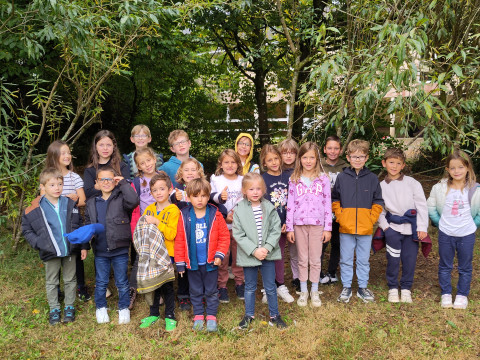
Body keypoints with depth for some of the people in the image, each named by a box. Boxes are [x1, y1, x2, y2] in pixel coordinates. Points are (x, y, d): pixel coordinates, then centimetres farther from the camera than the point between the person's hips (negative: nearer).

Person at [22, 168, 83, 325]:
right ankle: (54, 309, 30)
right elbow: (26, 230, 2)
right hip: (50, 253, -1)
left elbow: (78, 226, 8)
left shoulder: (70, 204, -2)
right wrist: (38, 243, -11)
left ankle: (70, 307, 31)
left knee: (70, 280, 14)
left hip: (70, 250, 2)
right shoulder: (35, 209, -9)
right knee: (51, 282, 14)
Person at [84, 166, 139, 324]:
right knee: (101, 282, 15)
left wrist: (123, 183, -20)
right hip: (100, 250, 3)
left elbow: (133, 201, -28)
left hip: (120, 249, -3)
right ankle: (101, 308, 34)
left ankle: (124, 308, 27)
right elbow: (87, 223, 17)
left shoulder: (121, 199, -6)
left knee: (122, 282, 10)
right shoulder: (91, 203, 9)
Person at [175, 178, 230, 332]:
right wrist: (180, 263, -2)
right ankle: (198, 316, 31)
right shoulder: (184, 216, -6)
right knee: (195, 291, 15)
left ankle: (211, 316, 27)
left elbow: (224, 236, -3)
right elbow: (179, 240, -2)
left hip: (210, 262, -1)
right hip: (192, 262, 1)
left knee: (211, 291, 12)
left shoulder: (215, 214, -7)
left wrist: (220, 254, -12)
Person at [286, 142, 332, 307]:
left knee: (315, 260, 7)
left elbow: (327, 204, 2)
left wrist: (328, 228, -1)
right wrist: (289, 228, 0)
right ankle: (303, 291, 22)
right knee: (302, 259, 10)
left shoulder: (323, 179, 2)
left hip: (317, 224, -1)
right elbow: (290, 205, 3)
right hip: (299, 224, 1)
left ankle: (315, 291, 21)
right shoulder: (294, 180, 3)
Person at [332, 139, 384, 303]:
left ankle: (363, 287, 25)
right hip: (346, 228, 0)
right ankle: (346, 287, 22)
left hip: (366, 228, 0)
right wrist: (339, 216, -2)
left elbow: (378, 202, 7)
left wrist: (371, 219, -4)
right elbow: (334, 199, 9)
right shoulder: (342, 177, 1)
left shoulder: (372, 178, 1)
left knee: (364, 260, 11)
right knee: (346, 259, 9)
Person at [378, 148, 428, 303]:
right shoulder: (381, 186, 4)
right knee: (393, 259, 0)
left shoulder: (412, 183, -1)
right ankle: (393, 288, 17)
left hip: (411, 228, 0)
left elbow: (422, 205, -2)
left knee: (410, 259, 4)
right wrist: (384, 226, -7)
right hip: (392, 228, 1)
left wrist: (422, 227, -6)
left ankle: (406, 288, 22)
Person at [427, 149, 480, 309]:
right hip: (445, 234, 1)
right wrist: (439, 223, 2)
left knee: (465, 267, 12)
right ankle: (446, 293, 29)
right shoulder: (440, 188, -8)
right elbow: (430, 207, 4)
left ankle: (462, 295, 29)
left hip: (466, 235, -1)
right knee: (445, 266, 13)